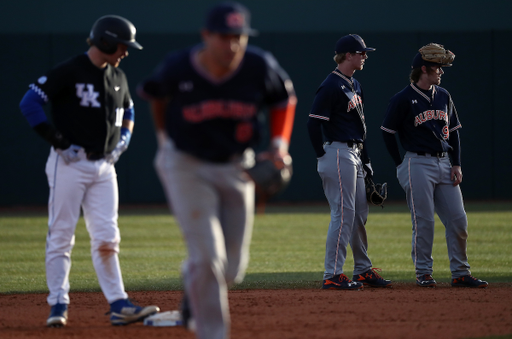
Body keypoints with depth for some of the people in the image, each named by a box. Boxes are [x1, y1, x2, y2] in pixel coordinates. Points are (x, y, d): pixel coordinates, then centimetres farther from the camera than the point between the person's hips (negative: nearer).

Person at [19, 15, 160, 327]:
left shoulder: (117, 77, 12)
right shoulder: (69, 72, -11)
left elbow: (128, 111, 30)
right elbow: (29, 103, -15)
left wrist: (124, 138, 11)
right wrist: (59, 141, -17)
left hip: (105, 166, 6)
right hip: (70, 164, -6)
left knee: (107, 239, 1)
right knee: (61, 236, -1)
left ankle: (119, 305, -2)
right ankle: (59, 304, 4)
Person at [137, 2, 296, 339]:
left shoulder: (260, 67, -17)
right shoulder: (177, 69, -21)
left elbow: (284, 98, 5)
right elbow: (154, 93, 3)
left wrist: (280, 142, -8)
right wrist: (164, 134, 15)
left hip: (237, 167, 3)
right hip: (186, 166, -3)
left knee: (232, 268, 6)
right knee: (208, 256, -16)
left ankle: (195, 289, 41)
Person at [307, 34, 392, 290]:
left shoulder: (355, 86, 17)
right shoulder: (331, 86, -14)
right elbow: (314, 123, -18)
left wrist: (365, 160, 20)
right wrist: (323, 156, -14)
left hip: (354, 155, 10)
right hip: (338, 153, -10)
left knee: (360, 214, 13)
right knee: (343, 214, -11)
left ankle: (363, 270, 22)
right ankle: (332, 276, -10)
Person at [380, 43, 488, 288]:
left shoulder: (443, 96, 12)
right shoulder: (403, 99, -6)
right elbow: (387, 132, -2)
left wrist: (456, 164, 8)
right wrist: (402, 165, -2)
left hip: (444, 163, 6)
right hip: (418, 164, -6)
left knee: (458, 221, 1)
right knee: (423, 222, -5)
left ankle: (460, 273, 9)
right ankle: (423, 273, 5)